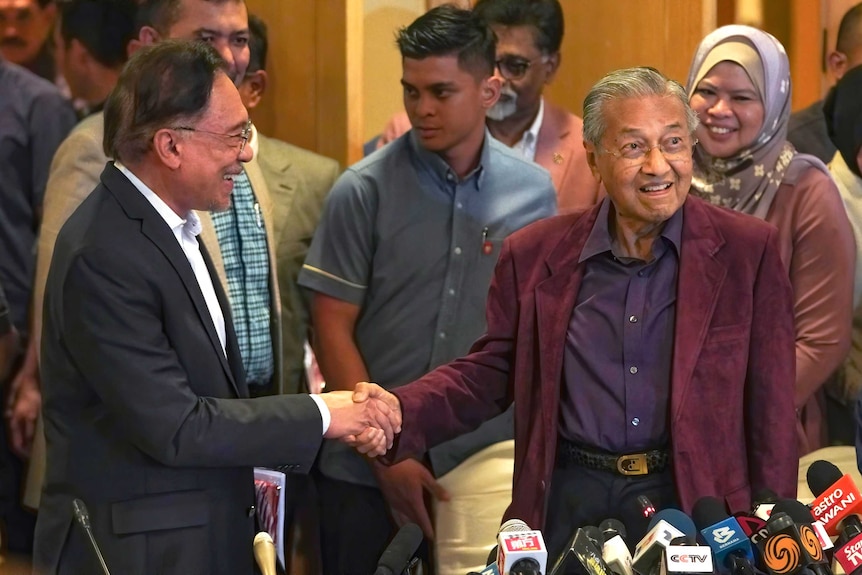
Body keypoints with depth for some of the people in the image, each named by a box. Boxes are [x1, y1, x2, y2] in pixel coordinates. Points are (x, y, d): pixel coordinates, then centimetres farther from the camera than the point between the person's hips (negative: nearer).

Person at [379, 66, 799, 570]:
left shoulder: (750, 251, -1)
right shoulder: (535, 255, 5)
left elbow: (771, 409, -1)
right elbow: (489, 372, 9)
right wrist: (399, 415, -10)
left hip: (694, 504, -1)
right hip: (567, 505, 2)